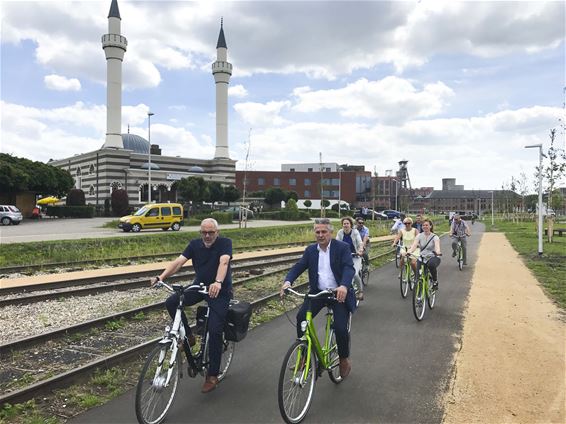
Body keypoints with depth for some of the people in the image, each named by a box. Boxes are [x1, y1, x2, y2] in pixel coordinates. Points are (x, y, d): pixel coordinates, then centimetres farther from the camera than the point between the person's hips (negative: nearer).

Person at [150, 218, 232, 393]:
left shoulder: (225, 243, -15)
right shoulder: (194, 244, -3)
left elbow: (223, 262, -32)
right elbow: (179, 262, -14)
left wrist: (218, 283, -51)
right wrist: (161, 277, -31)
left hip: (220, 291, -4)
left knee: (215, 330, -13)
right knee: (171, 302, -17)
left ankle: (212, 375, 3)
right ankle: (188, 337, 3)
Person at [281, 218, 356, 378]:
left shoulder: (342, 247, -8)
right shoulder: (310, 250, 5)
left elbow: (349, 268, -21)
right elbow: (298, 267, -2)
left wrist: (344, 286, -42)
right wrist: (288, 281, -23)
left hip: (339, 293, -3)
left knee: (340, 328, -16)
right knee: (301, 318, -17)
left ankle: (344, 360, 16)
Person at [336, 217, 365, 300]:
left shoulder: (355, 232, -11)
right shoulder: (340, 232, -5)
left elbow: (360, 243, -22)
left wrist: (361, 250, -42)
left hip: (355, 256, -2)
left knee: (355, 274, -21)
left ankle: (360, 291, 4)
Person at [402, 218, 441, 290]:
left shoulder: (434, 237, -4)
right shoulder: (419, 236, 2)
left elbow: (437, 246, -24)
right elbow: (414, 245, -14)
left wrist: (438, 252, -49)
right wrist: (408, 252, -36)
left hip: (432, 257, -3)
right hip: (422, 258, 3)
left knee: (431, 265, -38)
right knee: (419, 278, -12)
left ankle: (435, 281, -11)